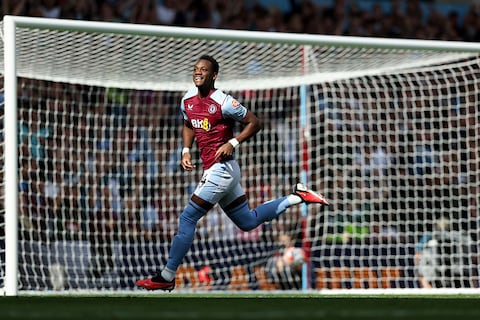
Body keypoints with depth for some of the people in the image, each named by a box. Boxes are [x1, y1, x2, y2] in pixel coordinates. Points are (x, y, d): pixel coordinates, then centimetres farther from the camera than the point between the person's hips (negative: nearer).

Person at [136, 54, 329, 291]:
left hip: (221, 168, -9)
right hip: (221, 172, 9)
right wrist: (186, 151, 10)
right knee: (248, 222, 19)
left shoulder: (223, 103, -15)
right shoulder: (188, 99, 7)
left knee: (187, 219, -10)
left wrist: (232, 143, -17)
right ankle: (297, 196, 27)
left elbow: (254, 123, -7)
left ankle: (166, 278, -4)